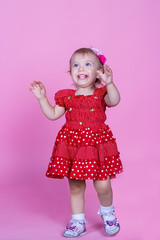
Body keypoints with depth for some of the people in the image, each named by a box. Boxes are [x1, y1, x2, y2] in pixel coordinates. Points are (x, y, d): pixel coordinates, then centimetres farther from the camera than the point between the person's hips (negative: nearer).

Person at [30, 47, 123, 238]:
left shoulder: (101, 93, 0)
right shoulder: (67, 96, 8)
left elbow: (114, 101, -22)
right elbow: (52, 115, 12)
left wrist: (109, 83, -38)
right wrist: (42, 98, 4)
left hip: (97, 143, -2)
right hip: (72, 144, 3)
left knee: (102, 185, -3)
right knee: (75, 186, 8)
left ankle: (107, 213, 29)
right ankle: (78, 222, 24)